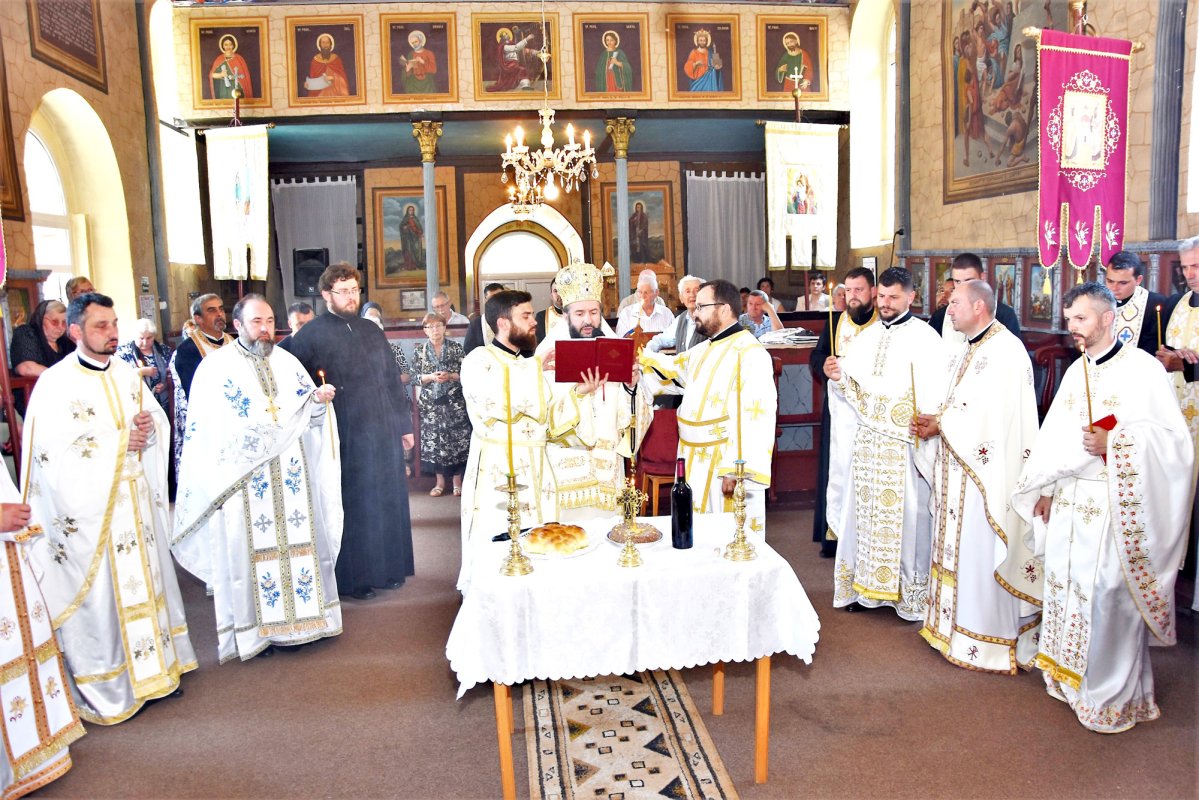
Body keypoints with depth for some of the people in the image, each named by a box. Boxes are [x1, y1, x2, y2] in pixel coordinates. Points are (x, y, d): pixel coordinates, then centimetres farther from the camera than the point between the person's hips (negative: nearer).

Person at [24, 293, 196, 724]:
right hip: (88, 508, -6)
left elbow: (160, 420, 12)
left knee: (143, 580, 13)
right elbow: (56, 450, -18)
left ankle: (153, 665, 27)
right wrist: (118, 441, -16)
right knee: (99, 592, 1)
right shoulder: (55, 383, -12)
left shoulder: (126, 375, 7)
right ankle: (104, 688, 14)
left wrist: (149, 423, -10)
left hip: (136, 500, 6)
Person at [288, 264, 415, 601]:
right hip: (345, 438, -5)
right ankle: (353, 576, 17)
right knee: (352, 507, 3)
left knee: (387, 501, 12)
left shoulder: (371, 330, 12)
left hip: (383, 433, 5)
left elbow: (392, 380, 14)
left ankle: (388, 567, 26)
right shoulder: (311, 335, -4)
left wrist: (404, 424, 13)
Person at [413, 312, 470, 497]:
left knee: (457, 439, -1)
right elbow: (416, 377, 3)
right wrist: (431, 377, -14)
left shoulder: (456, 348, 1)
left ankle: (457, 480, 11)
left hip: (454, 401, -1)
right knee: (433, 440, 3)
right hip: (430, 402, 1)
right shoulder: (419, 350, 5)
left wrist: (450, 376, -17)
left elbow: (465, 373, 0)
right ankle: (440, 481, 15)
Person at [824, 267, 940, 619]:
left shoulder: (925, 338, -5)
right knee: (865, 511, 10)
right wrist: (836, 377, -7)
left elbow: (935, 395, -12)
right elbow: (849, 389, 13)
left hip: (904, 445, -5)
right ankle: (865, 584, 22)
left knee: (905, 515, 0)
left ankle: (911, 592, 14)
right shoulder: (865, 337, 12)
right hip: (865, 442, 5)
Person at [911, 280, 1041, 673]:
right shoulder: (961, 351, 14)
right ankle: (955, 624, 27)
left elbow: (995, 415, -22)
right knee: (957, 549, 15)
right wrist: (928, 421, -4)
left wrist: (941, 424, -16)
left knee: (983, 553, -2)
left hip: (986, 473, -9)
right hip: (955, 469, 9)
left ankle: (993, 639, 11)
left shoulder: (1007, 351, -15)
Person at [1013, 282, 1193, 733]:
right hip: (1068, 504, 7)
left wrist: (1113, 445, -22)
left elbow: (1173, 438, -12)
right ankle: (1071, 677, 28)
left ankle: (1114, 697, 14)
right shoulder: (1076, 371, 12)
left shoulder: (1142, 369, -9)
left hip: (1113, 507, -6)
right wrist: (1045, 489, 11)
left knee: (1109, 597, -2)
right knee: (1066, 587, 12)